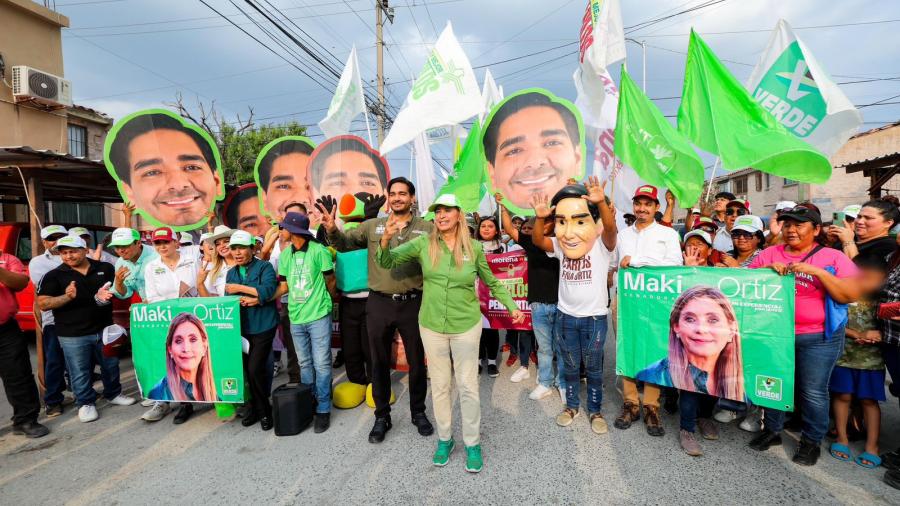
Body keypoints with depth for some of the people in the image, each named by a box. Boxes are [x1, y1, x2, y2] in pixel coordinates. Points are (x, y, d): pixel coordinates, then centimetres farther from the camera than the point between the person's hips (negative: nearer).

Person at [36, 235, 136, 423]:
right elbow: (42, 304, -8)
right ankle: (86, 403, 24)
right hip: (72, 335, -2)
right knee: (80, 372, 7)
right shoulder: (54, 276, -3)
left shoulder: (105, 268, 3)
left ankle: (113, 394, 34)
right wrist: (67, 297, -25)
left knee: (111, 365, 15)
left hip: (105, 329, 2)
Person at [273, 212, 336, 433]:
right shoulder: (285, 255, 7)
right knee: (304, 364, 15)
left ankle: (323, 409, 12)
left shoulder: (318, 251, -9)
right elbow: (283, 286, 12)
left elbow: (331, 281, 0)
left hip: (318, 316, -5)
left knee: (321, 364, 0)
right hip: (296, 318, 5)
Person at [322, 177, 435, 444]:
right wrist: (332, 230, -16)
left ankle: (419, 412, 36)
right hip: (379, 303, 1)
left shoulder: (427, 229, 0)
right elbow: (345, 243, 4)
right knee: (379, 363, 13)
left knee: (417, 361, 13)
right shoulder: (372, 226, 5)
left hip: (412, 303, -1)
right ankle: (382, 416, 33)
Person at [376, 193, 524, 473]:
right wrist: (386, 237, -27)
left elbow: (492, 283, 8)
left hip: (466, 325, -1)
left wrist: (512, 307, 3)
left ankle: (473, 443, 26)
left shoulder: (474, 247, -5)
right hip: (432, 326, 1)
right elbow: (386, 261, -9)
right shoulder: (423, 243, -5)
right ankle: (445, 438, 34)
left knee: (468, 385, 7)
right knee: (439, 385, 14)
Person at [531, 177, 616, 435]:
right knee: (570, 366, 18)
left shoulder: (602, 244, -14)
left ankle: (595, 410, 32)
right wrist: (540, 218, -37)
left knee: (593, 368, 13)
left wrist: (601, 203, -53)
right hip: (565, 316, 3)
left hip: (594, 317, -3)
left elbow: (611, 227, -34)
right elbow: (538, 241, -17)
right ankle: (572, 405, 37)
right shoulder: (560, 245, -3)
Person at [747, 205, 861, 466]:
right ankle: (772, 430, 32)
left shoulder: (833, 257, -1)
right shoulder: (770, 253, 5)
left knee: (813, 392, 5)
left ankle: (812, 441, 26)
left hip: (819, 337, -2)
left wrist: (817, 271, -21)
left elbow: (851, 295, -10)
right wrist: (767, 268, -15)